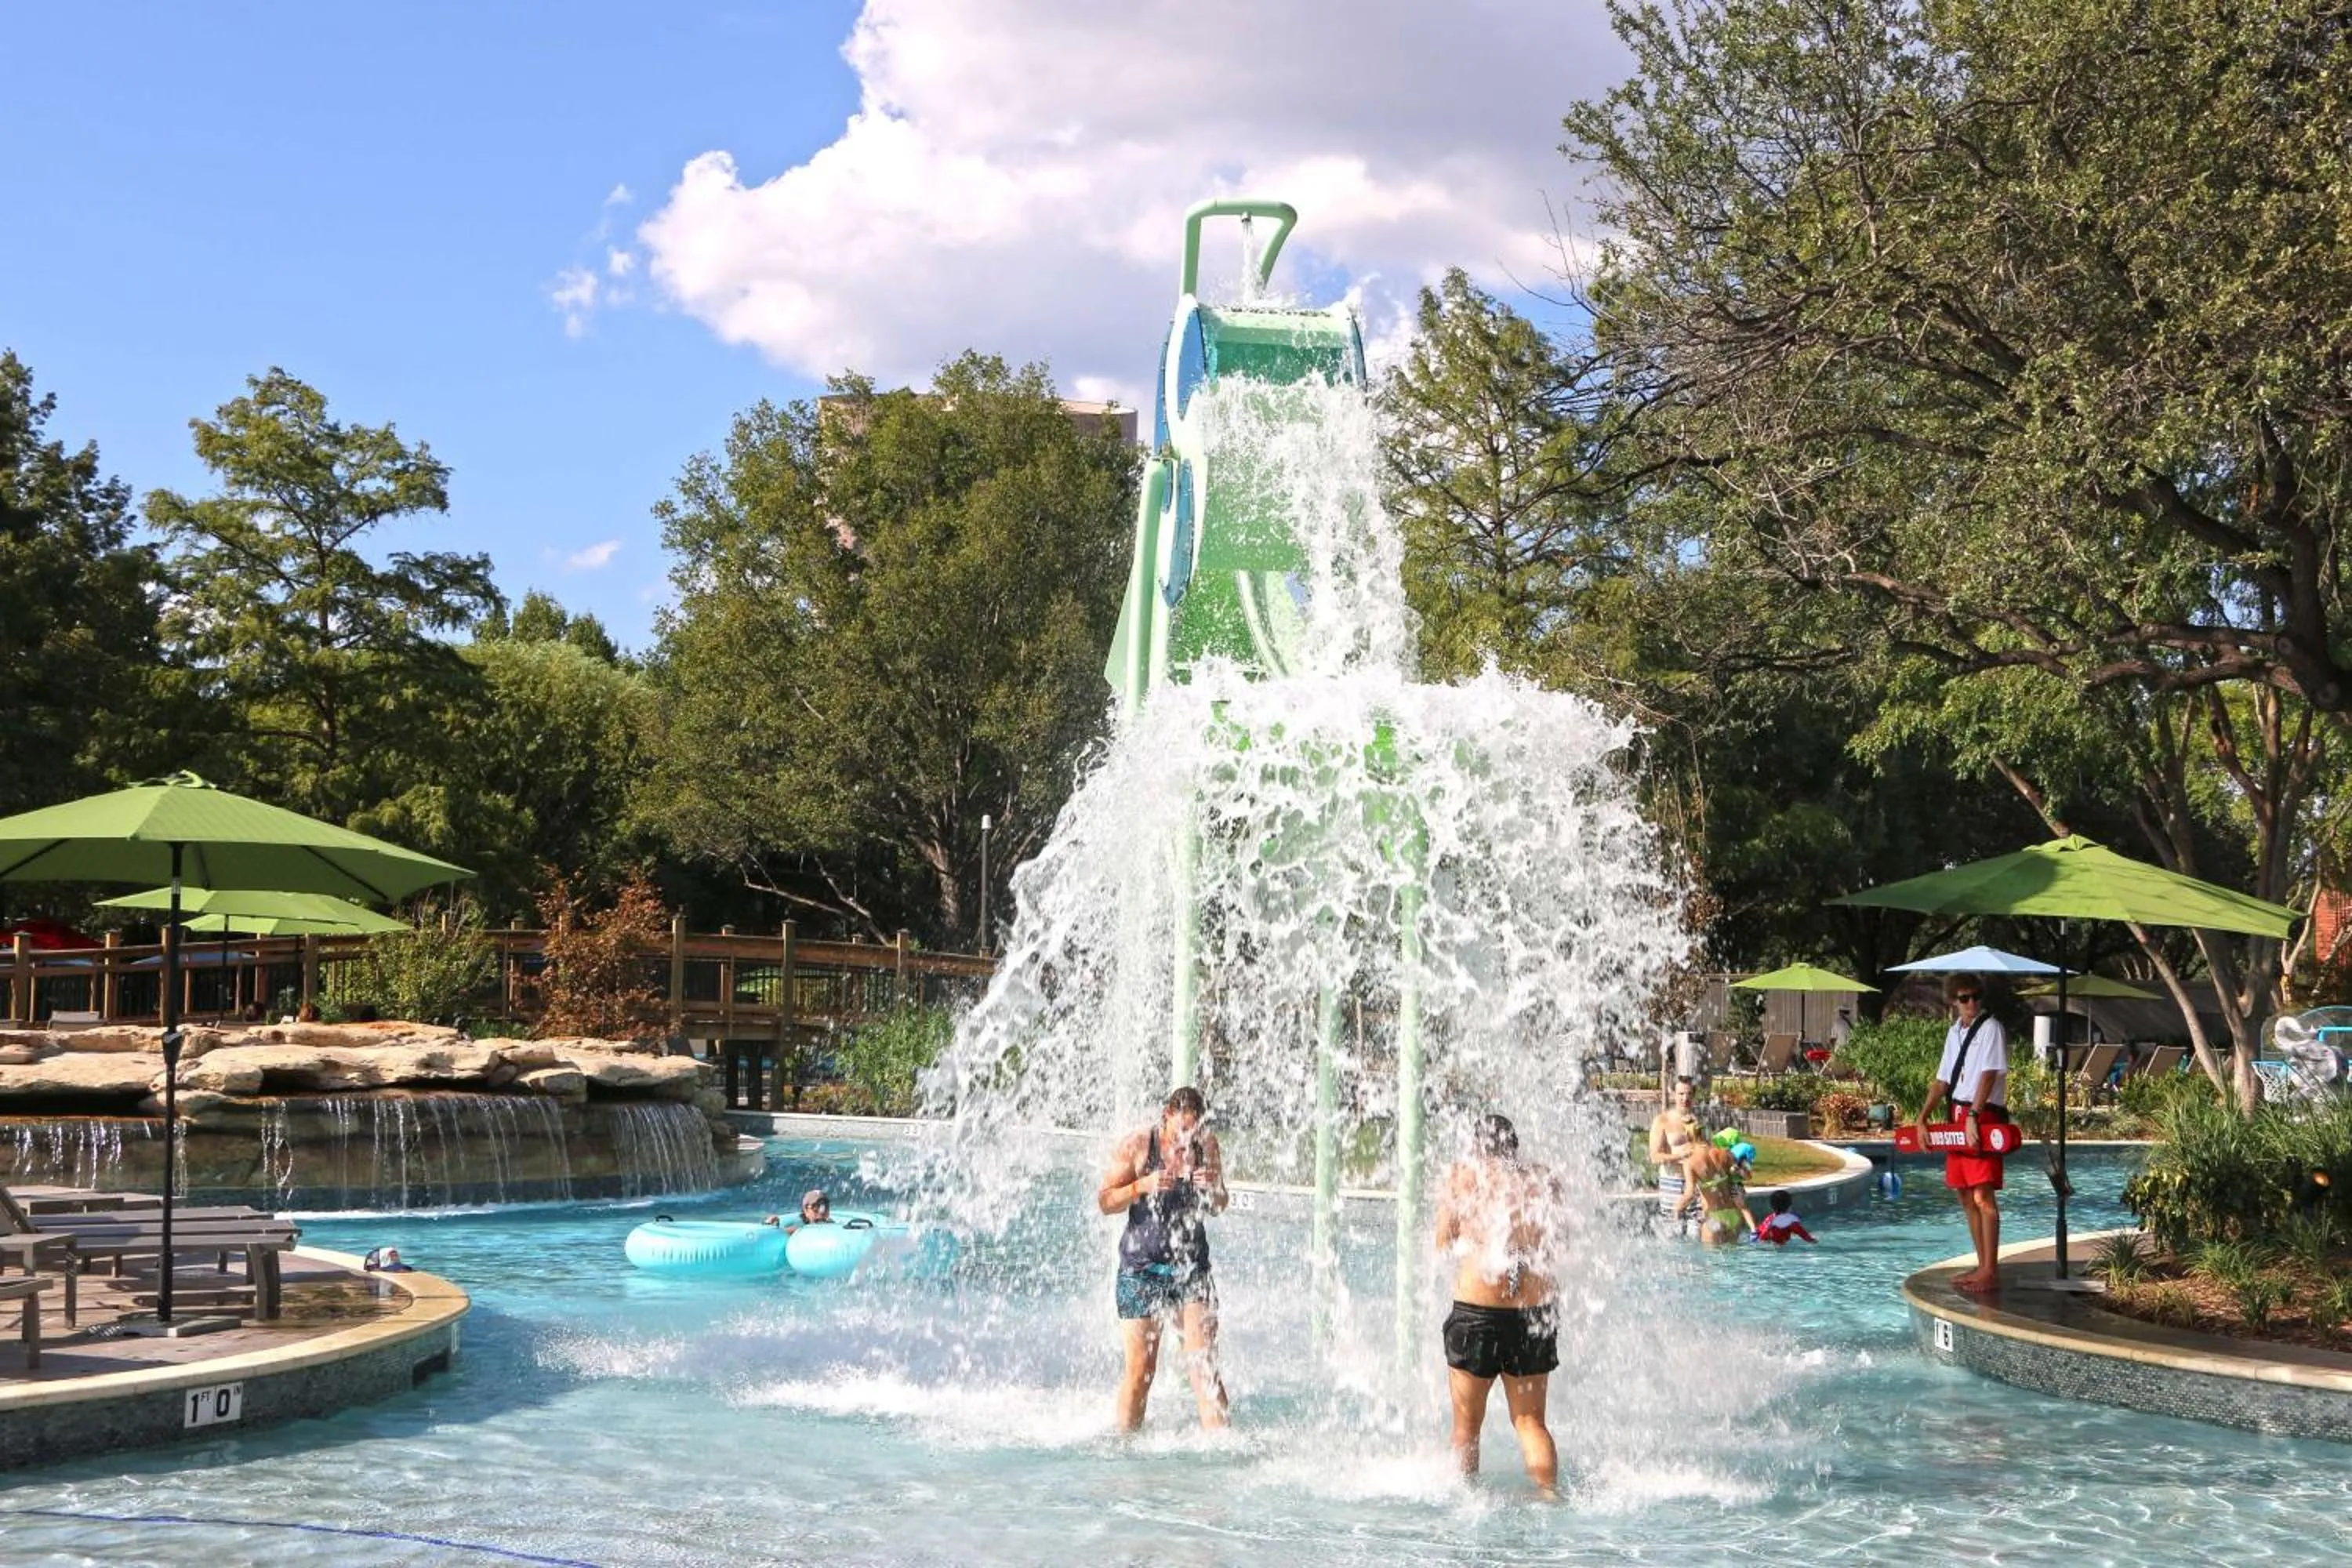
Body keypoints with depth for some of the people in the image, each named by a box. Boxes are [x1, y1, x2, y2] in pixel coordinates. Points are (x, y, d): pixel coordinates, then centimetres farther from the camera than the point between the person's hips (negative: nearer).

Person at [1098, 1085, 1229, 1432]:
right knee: (1140, 1368, -1)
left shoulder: (1207, 1146, 4)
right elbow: (1104, 1202, -5)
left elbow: (1218, 1209, 11)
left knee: (1203, 1363, -6)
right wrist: (1143, 1186, -22)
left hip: (1192, 1267, 2)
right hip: (1142, 1269, -2)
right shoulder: (1136, 1146, -6)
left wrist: (1212, 1188, -11)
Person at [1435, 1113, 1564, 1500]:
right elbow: (1546, 1239, 14)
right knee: (1530, 1421, 14)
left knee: (1467, 1424, 11)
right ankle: (1549, 1492, 2)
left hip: (1477, 1311, -3)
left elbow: (1443, 1244, 6)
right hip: (1536, 1311, 3)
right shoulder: (1544, 1182, 5)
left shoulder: (1464, 1177, -1)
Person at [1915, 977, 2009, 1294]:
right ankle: (1982, 1266, 17)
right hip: (1959, 1117, 8)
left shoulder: (1991, 1028, -6)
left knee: (1983, 1194, -11)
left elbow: (1988, 1075, -15)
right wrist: (1923, 1117, 12)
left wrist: (1973, 1117, -23)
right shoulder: (1954, 1032, 16)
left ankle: (1990, 1272, -11)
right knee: (1966, 1196, 10)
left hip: (1984, 1116, -8)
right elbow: (1943, 1080, 20)